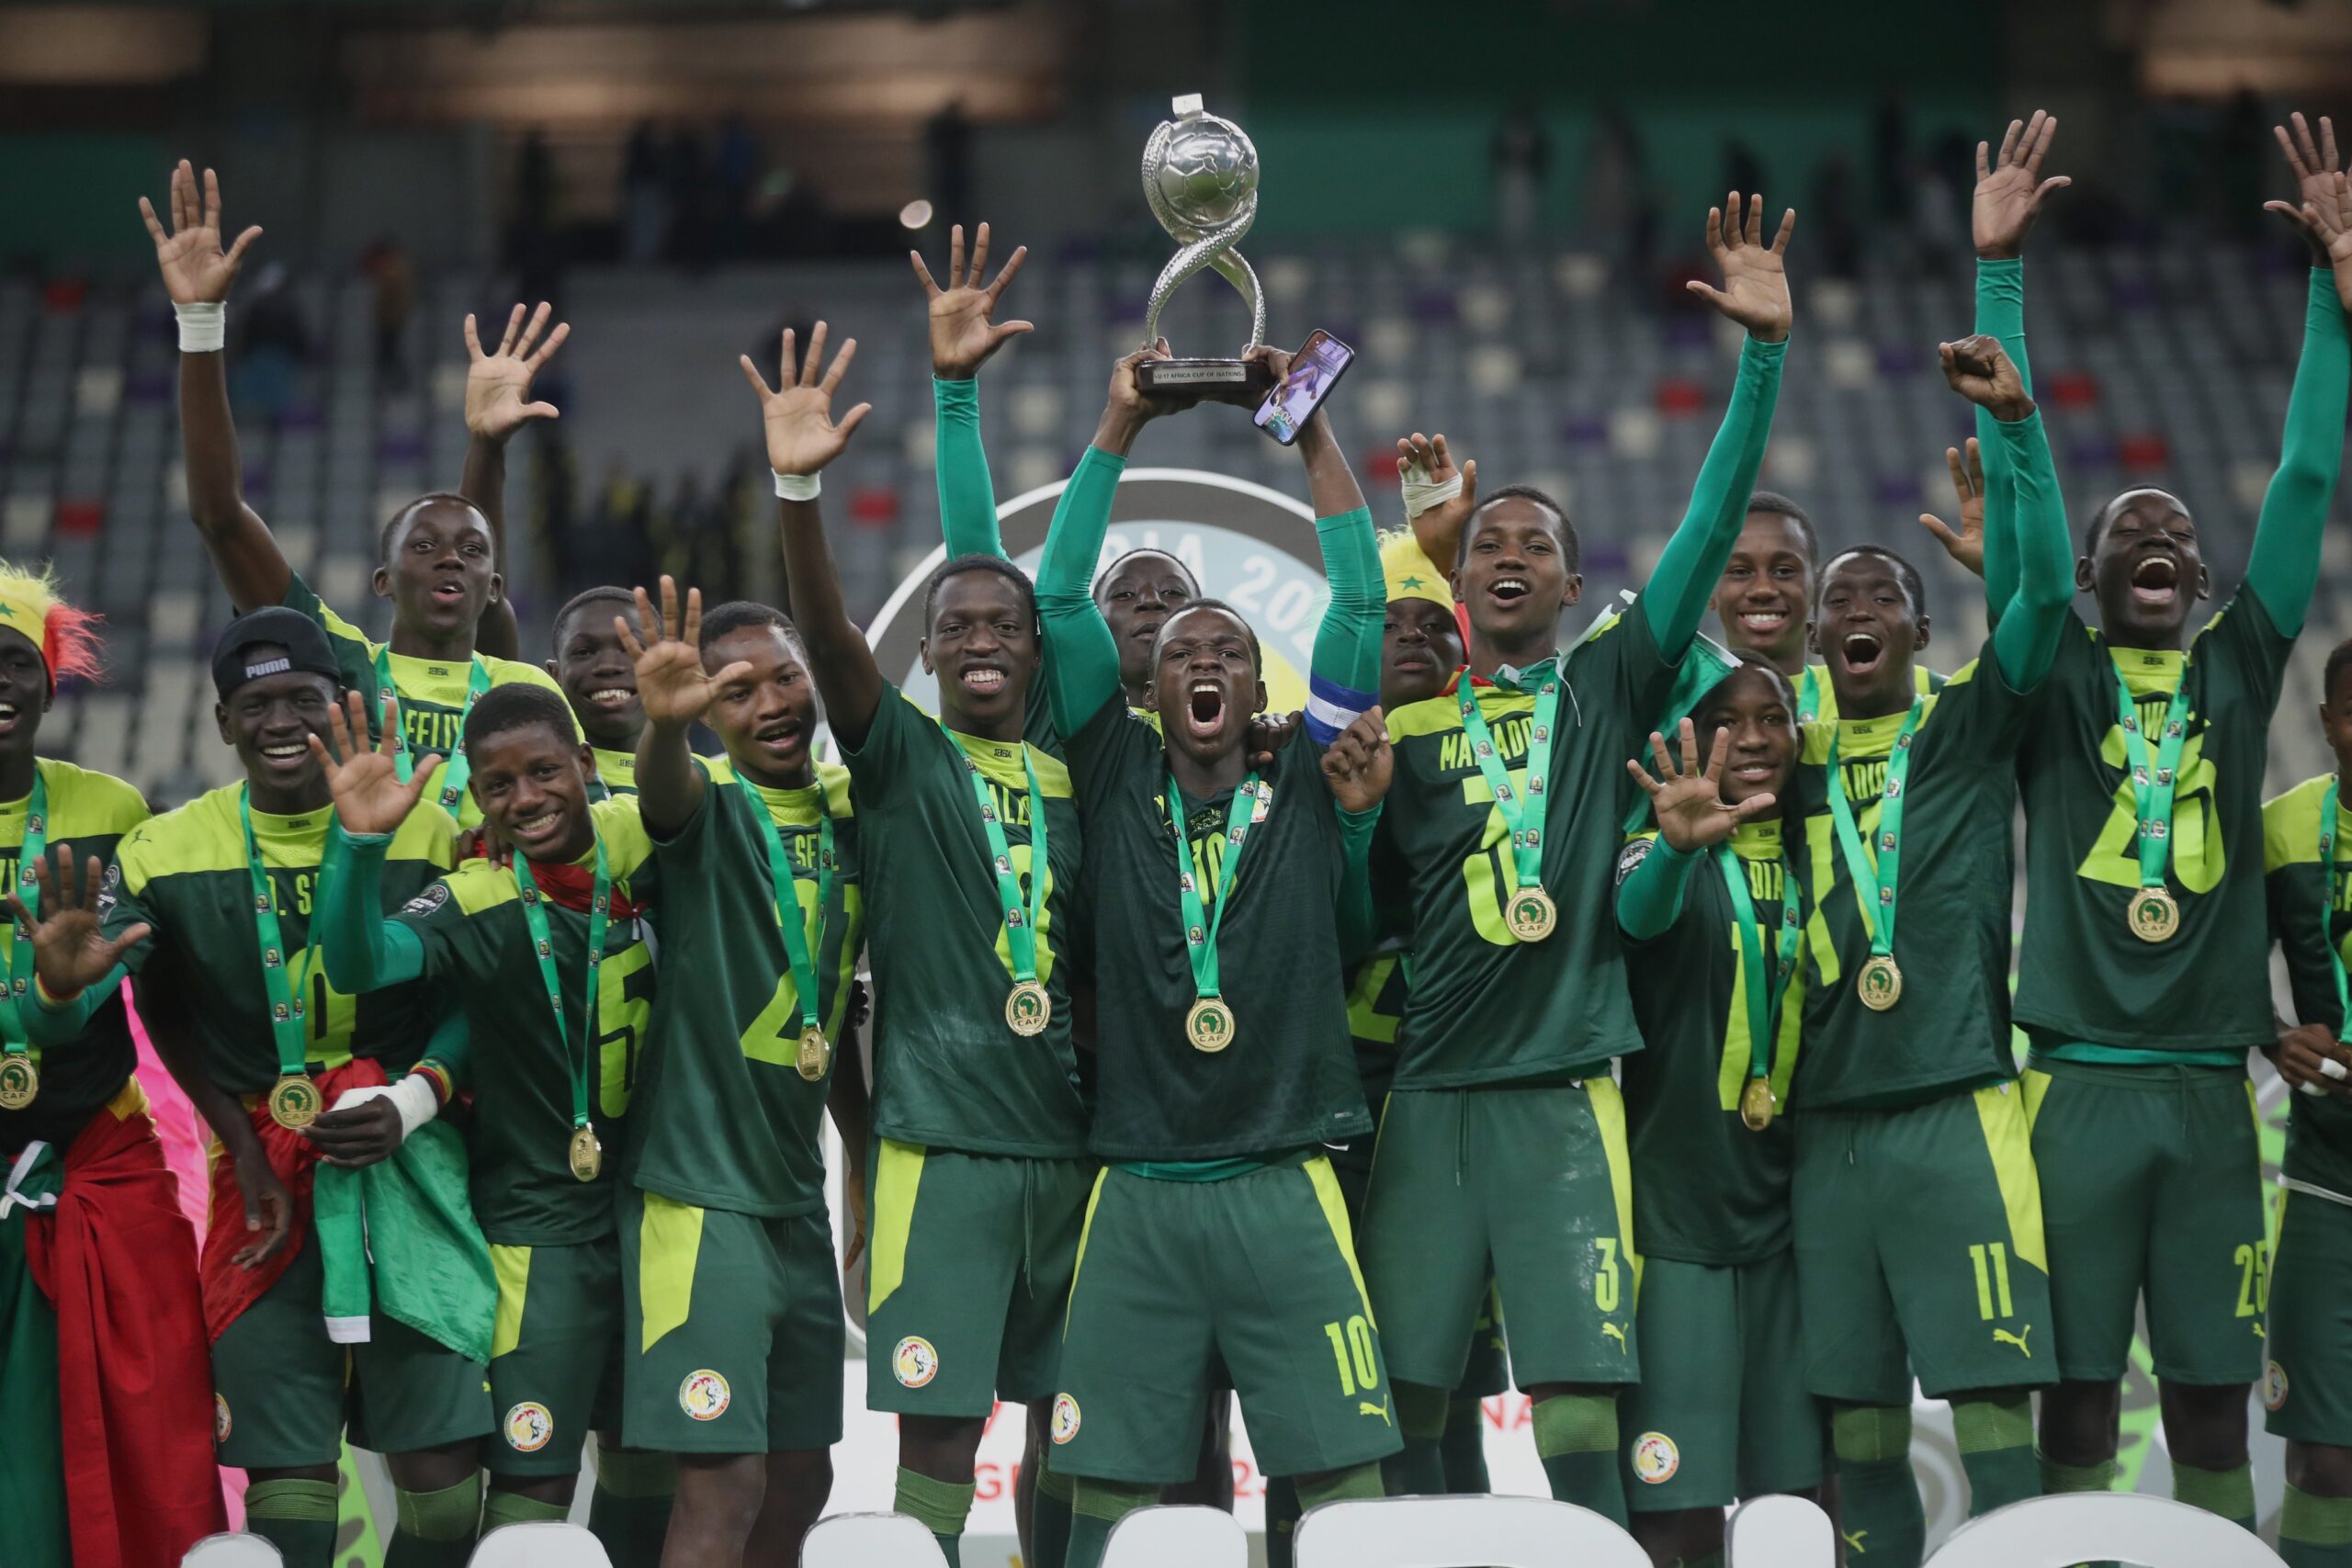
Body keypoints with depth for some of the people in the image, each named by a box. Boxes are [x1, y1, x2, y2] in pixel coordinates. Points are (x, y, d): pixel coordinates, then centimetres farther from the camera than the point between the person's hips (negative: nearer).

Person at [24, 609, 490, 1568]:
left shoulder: (424, 833, 1)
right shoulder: (164, 856, 1)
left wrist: (413, 1103, -8)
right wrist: (62, 987, -29)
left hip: (408, 1161, 0)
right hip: (265, 1172, 0)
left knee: (441, 1464, -5)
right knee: (287, 1474, -1)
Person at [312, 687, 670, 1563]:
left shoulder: (640, 843, -6)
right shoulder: (473, 905, -13)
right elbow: (357, 965, -27)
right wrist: (361, 841, -44)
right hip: (540, 1224, -4)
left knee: (646, 1455, 16)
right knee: (532, 1476, -8)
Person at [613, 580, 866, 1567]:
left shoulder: (849, 812, 9)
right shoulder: (710, 804, -9)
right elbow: (667, 790, -36)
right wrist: (663, 722, -59)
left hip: (798, 1196, 7)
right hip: (698, 1195, -7)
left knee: (800, 1481, 13)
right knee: (724, 1484, -13)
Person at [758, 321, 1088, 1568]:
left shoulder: (1071, 782, 14)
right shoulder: (900, 755, 2)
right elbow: (828, 637, -16)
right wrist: (798, 489, -30)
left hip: (1070, 1136, 4)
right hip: (941, 1136, -4)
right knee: (938, 1416, -7)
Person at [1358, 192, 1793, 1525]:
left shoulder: (1611, 687, 8)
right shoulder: (1407, 723, 13)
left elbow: (1712, 528, -2)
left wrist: (1766, 351, -10)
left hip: (1564, 1091, -2)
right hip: (1431, 1096, 2)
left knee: (1582, 1417, -9)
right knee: (1399, 1419, 0)